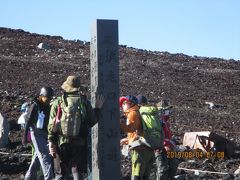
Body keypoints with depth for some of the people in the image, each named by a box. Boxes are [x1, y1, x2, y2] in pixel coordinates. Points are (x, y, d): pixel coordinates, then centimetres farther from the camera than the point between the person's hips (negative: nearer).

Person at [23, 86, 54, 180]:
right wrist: (25, 136, -13)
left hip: (45, 133, 7)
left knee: (38, 155, 14)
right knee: (44, 156, -11)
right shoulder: (35, 106, -11)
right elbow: (28, 121, -11)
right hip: (37, 133, -7)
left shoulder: (48, 106, 8)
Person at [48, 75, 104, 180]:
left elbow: (52, 124, -4)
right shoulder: (84, 102, -1)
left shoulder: (58, 102, -2)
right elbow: (92, 121, 3)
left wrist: (51, 141, -1)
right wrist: (97, 108, 17)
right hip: (79, 144, 0)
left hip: (62, 143, 0)